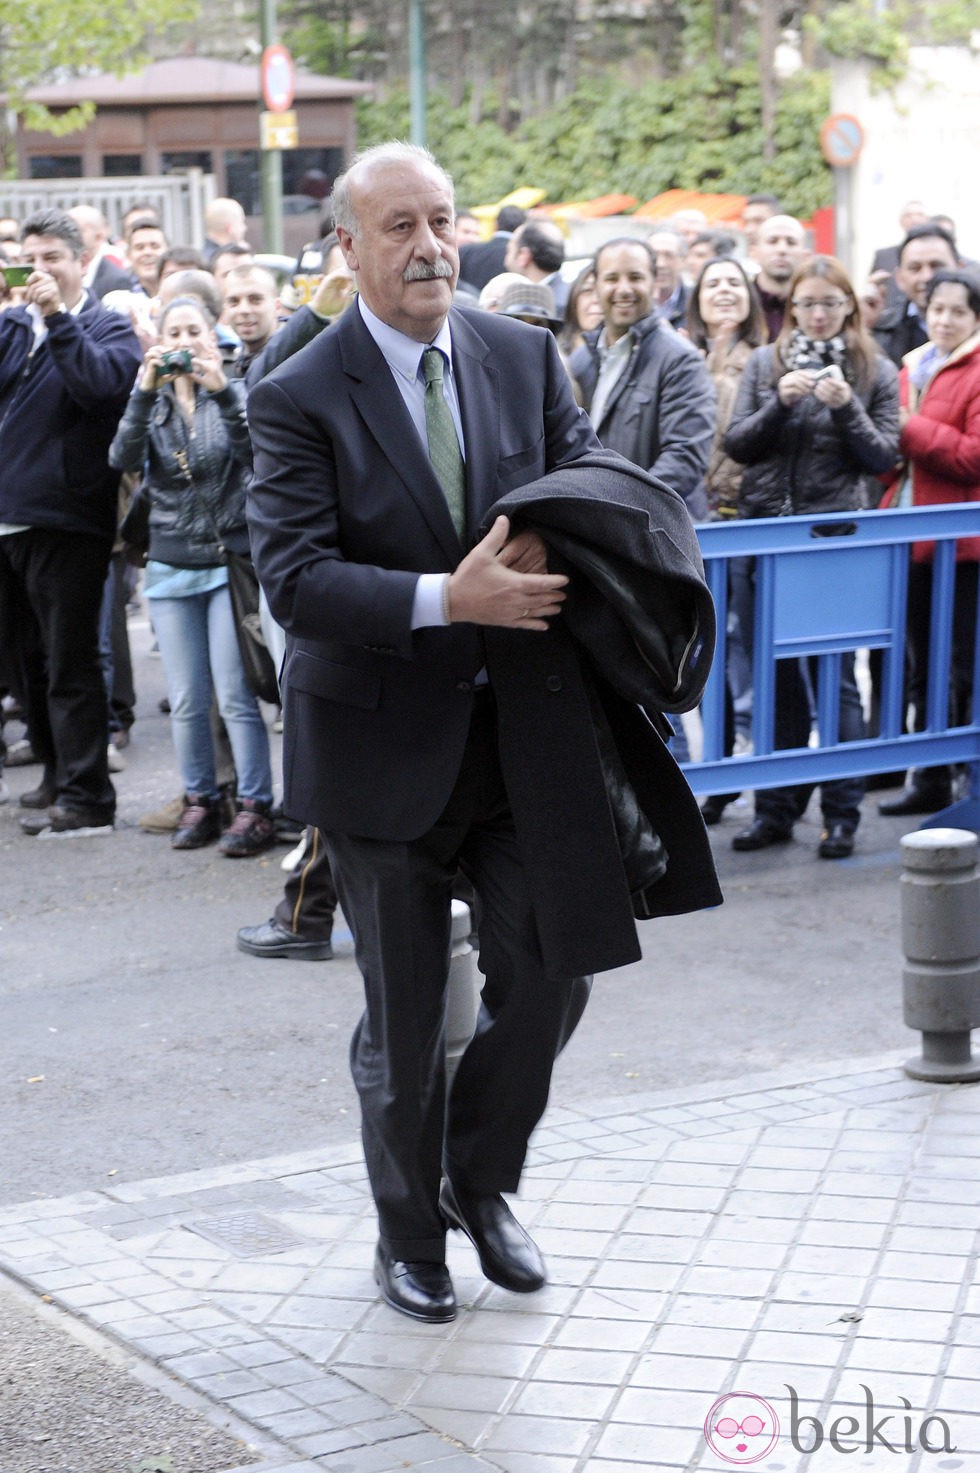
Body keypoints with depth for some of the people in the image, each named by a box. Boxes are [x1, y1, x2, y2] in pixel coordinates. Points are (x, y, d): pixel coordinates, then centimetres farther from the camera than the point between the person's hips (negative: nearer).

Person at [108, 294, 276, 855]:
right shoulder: (152, 403, 8)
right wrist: (145, 391, -22)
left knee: (236, 695, -7)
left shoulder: (234, 395, 1)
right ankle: (200, 802, 17)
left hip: (230, 561, -3)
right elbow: (124, 459, -11)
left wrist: (221, 392, -28)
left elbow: (255, 456, -17)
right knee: (186, 700, 4)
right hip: (172, 567, 3)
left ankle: (257, 808, 0)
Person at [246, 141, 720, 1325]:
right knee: (404, 1016, 10)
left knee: (548, 974, 7)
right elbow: (291, 576, -20)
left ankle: (480, 1184, 33)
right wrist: (448, 599, -32)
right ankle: (408, 1236, 31)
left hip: (522, 727, 4)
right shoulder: (300, 400, -12)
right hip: (385, 739, -3)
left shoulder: (524, 357, 2)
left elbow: (597, 484, 3)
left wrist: (544, 552, -21)